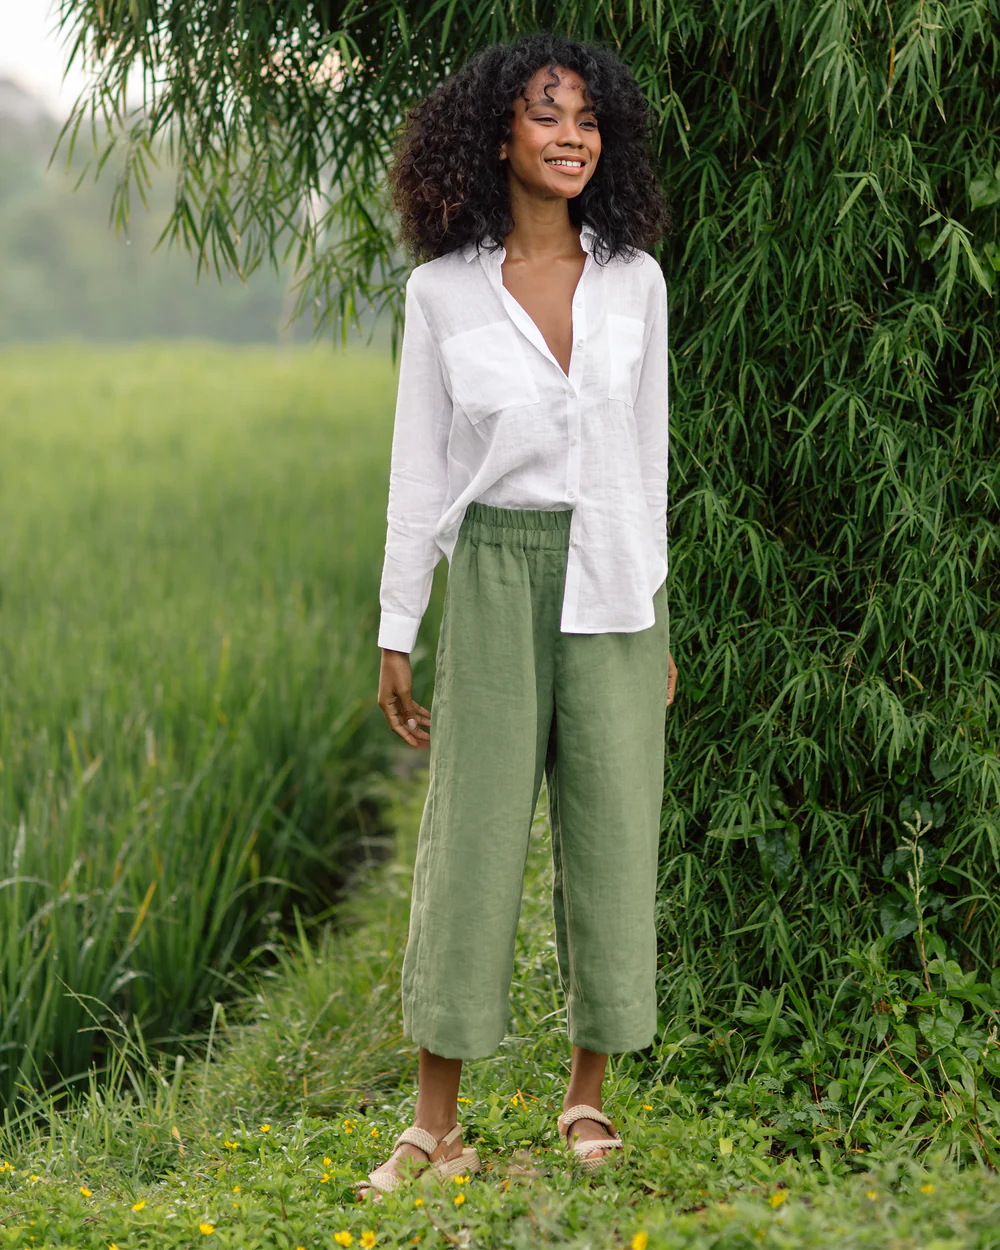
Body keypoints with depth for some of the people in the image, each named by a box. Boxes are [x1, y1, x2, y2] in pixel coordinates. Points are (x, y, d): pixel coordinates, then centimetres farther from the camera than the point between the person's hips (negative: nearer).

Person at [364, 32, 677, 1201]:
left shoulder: (634, 280, 3)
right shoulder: (442, 289, -2)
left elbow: (646, 449, 9)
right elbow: (418, 467, 1)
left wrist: (657, 623, 9)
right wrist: (395, 638, 0)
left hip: (612, 581, 2)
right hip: (494, 579, -2)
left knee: (612, 833, 4)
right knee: (473, 834, -1)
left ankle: (588, 1097, 20)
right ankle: (436, 1124, 8)